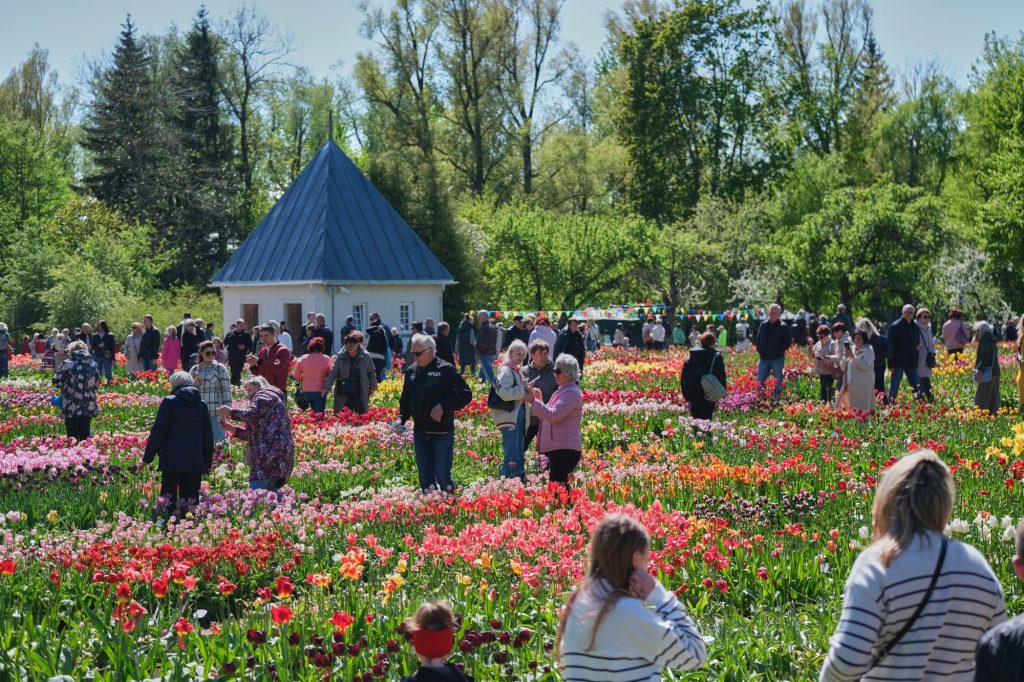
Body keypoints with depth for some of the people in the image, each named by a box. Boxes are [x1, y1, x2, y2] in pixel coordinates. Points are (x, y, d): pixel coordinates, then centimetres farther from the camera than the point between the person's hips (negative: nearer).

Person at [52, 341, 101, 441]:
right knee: (85, 435, 10)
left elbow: (56, 381, -3)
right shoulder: (93, 364, 5)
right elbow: (96, 384, 12)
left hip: (72, 407, -3)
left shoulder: (68, 364, -8)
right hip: (89, 407, 3)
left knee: (72, 437, 2)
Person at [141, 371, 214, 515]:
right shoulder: (202, 404, 10)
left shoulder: (169, 402, -2)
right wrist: (208, 463, 20)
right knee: (191, 499, 7)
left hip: (172, 460, -4)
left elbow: (158, 431, -4)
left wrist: (147, 458, 1)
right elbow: (208, 435, 14)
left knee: (169, 501, 0)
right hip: (195, 460, 4)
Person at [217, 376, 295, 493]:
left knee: (256, 493, -17)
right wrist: (232, 428, 24)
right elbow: (255, 433, 31)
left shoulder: (264, 395, 3)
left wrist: (230, 411, -3)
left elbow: (252, 414, -16)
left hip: (271, 453, -10)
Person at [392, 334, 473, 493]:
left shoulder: (445, 370, -9)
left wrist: (443, 406, -18)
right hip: (420, 433, 5)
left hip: (442, 433, -5)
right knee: (425, 478, 9)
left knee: (442, 475, -8)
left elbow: (466, 395, -10)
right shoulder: (411, 371, 8)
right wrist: (401, 418, 0)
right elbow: (405, 400, 17)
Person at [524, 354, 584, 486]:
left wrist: (533, 401, -19)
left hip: (565, 449, -10)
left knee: (557, 485, -14)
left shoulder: (571, 392, -11)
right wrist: (539, 400, 15)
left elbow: (554, 415, -21)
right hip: (555, 448, 10)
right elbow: (547, 417, 26)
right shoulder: (561, 391, 22)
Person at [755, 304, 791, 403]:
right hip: (764, 359, 4)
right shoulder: (763, 325, 9)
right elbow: (758, 340, 18)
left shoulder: (783, 327, -4)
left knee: (778, 383, -2)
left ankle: (776, 400, 5)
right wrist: (759, 350, 5)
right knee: (760, 381, 4)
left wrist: (779, 352, -8)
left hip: (777, 360, -4)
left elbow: (788, 342, -2)